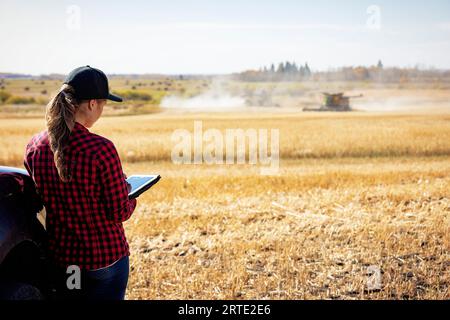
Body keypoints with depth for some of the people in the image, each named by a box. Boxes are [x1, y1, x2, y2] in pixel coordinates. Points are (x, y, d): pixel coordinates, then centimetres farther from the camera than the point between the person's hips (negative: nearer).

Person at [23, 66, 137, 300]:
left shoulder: (34, 146, -7)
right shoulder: (101, 149, -23)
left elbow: (39, 199, 8)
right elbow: (120, 213, -17)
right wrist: (128, 194, 5)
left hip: (59, 256, 4)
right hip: (105, 256, -4)